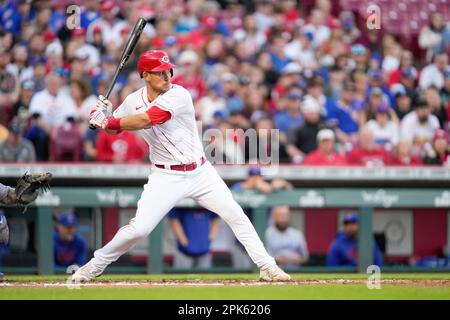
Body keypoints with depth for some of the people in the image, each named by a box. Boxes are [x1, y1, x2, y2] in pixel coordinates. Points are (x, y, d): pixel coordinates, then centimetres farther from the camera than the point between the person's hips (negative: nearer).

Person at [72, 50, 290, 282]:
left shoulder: (178, 96, -17)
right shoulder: (133, 101, -2)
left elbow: (144, 121, -27)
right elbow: (114, 128, 13)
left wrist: (108, 122, -21)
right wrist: (106, 116, -9)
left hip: (200, 173, -1)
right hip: (165, 178, 1)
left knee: (236, 216, -5)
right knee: (139, 228, -12)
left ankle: (266, 266, 5)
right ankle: (94, 266, 5)